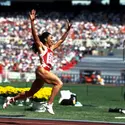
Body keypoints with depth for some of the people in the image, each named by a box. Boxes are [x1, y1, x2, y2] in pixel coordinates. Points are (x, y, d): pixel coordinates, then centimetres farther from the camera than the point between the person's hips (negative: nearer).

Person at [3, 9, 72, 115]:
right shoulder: (41, 46, 3)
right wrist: (32, 21, -21)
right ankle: (49, 104, -24)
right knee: (59, 83, -20)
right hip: (42, 70, -8)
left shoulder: (51, 48, 23)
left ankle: (11, 99, 25)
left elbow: (61, 40, 32)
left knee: (30, 93, 13)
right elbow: (35, 35, -10)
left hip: (46, 72, 8)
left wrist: (68, 30, 29)